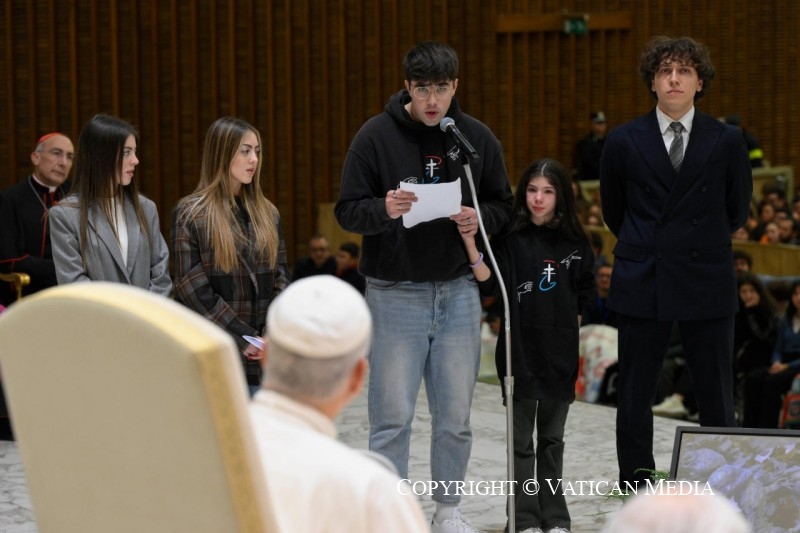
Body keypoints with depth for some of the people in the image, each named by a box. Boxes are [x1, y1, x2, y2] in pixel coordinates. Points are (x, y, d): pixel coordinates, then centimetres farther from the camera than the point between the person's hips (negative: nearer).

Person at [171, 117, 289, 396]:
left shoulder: (266, 212, 13)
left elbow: (281, 277, 11)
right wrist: (242, 338, -13)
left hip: (262, 356, 4)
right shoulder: (190, 213, -3)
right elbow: (193, 288, -8)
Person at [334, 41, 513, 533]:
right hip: (395, 293, -3)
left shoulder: (477, 137, 3)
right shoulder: (377, 136, -6)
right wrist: (385, 209, -26)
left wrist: (480, 218, -10)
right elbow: (348, 210, -6)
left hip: (458, 292, 3)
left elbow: (503, 203, 12)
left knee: (455, 414, 10)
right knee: (392, 415, -1)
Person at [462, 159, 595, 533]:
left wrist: (569, 327, 6)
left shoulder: (575, 244, 4)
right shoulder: (511, 239, -5)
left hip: (560, 354, 3)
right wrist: (470, 243, -28)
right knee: (522, 441, 3)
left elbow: (584, 297, 15)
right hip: (521, 351, -3)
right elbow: (490, 284, -17)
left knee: (552, 439, 13)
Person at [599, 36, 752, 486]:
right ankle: (636, 488, 14)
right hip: (643, 282, 1)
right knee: (635, 394, 5)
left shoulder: (727, 141, 0)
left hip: (707, 282, -1)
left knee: (716, 396, 2)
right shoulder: (624, 142, 2)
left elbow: (737, 212, 12)